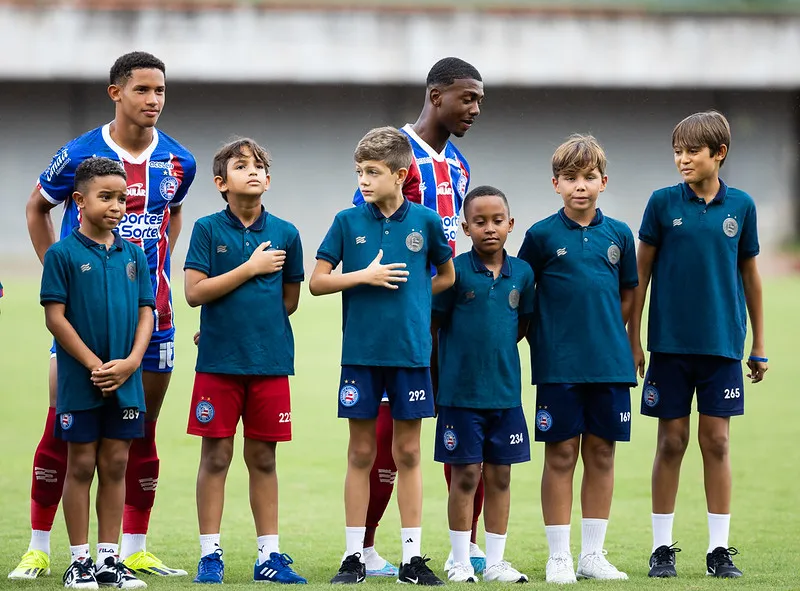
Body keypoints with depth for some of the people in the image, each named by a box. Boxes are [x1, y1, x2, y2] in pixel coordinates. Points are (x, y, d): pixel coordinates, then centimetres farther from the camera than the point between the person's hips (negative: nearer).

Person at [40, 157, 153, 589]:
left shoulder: (133, 255, 7)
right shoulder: (63, 254, -6)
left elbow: (146, 313, 7)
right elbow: (55, 317, -9)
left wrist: (131, 362, -9)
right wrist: (94, 365, -14)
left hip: (126, 383, 4)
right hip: (80, 383, -4)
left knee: (115, 465, 7)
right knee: (81, 465, 2)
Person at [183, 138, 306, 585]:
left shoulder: (285, 234, 5)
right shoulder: (208, 229, -1)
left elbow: (290, 300, 14)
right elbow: (195, 293, -9)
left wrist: (257, 328, 9)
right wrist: (251, 268, -10)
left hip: (271, 360, 2)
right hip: (218, 363, -2)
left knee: (264, 458, 7)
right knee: (216, 457, 1)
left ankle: (269, 556, 12)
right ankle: (210, 555, 7)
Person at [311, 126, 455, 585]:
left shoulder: (424, 221, 1)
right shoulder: (348, 222, 0)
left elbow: (447, 276, 15)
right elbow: (318, 281, 2)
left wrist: (412, 295, 4)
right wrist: (366, 277, -9)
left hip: (411, 352, 0)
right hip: (361, 352, 0)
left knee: (408, 452, 5)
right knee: (361, 452, 4)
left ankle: (413, 556, 10)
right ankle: (355, 555, 10)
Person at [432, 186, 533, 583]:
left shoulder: (522, 273, 3)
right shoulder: (455, 271, -8)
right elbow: (433, 324, -2)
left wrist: (494, 348, 8)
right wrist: (462, 355, 1)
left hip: (506, 392, 4)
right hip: (460, 391, -4)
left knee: (500, 477, 8)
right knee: (465, 476, 1)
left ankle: (495, 562, 16)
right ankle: (460, 562, 10)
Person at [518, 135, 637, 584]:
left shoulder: (618, 235, 6)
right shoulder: (542, 236, -2)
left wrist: (607, 334, 8)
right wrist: (544, 332, 0)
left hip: (609, 362, 3)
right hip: (558, 363, -3)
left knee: (601, 454, 7)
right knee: (561, 455, 0)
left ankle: (593, 553, 15)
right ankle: (559, 556, 6)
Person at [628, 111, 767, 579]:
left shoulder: (741, 206, 2)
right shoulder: (663, 203, -1)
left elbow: (749, 274, 9)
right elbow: (642, 271, 3)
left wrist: (759, 345, 11)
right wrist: (633, 339, 1)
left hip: (722, 343, 1)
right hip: (670, 342, -1)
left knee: (716, 441, 2)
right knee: (672, 441, 3)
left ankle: (719, 549, 8)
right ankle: (662, 548, 10)